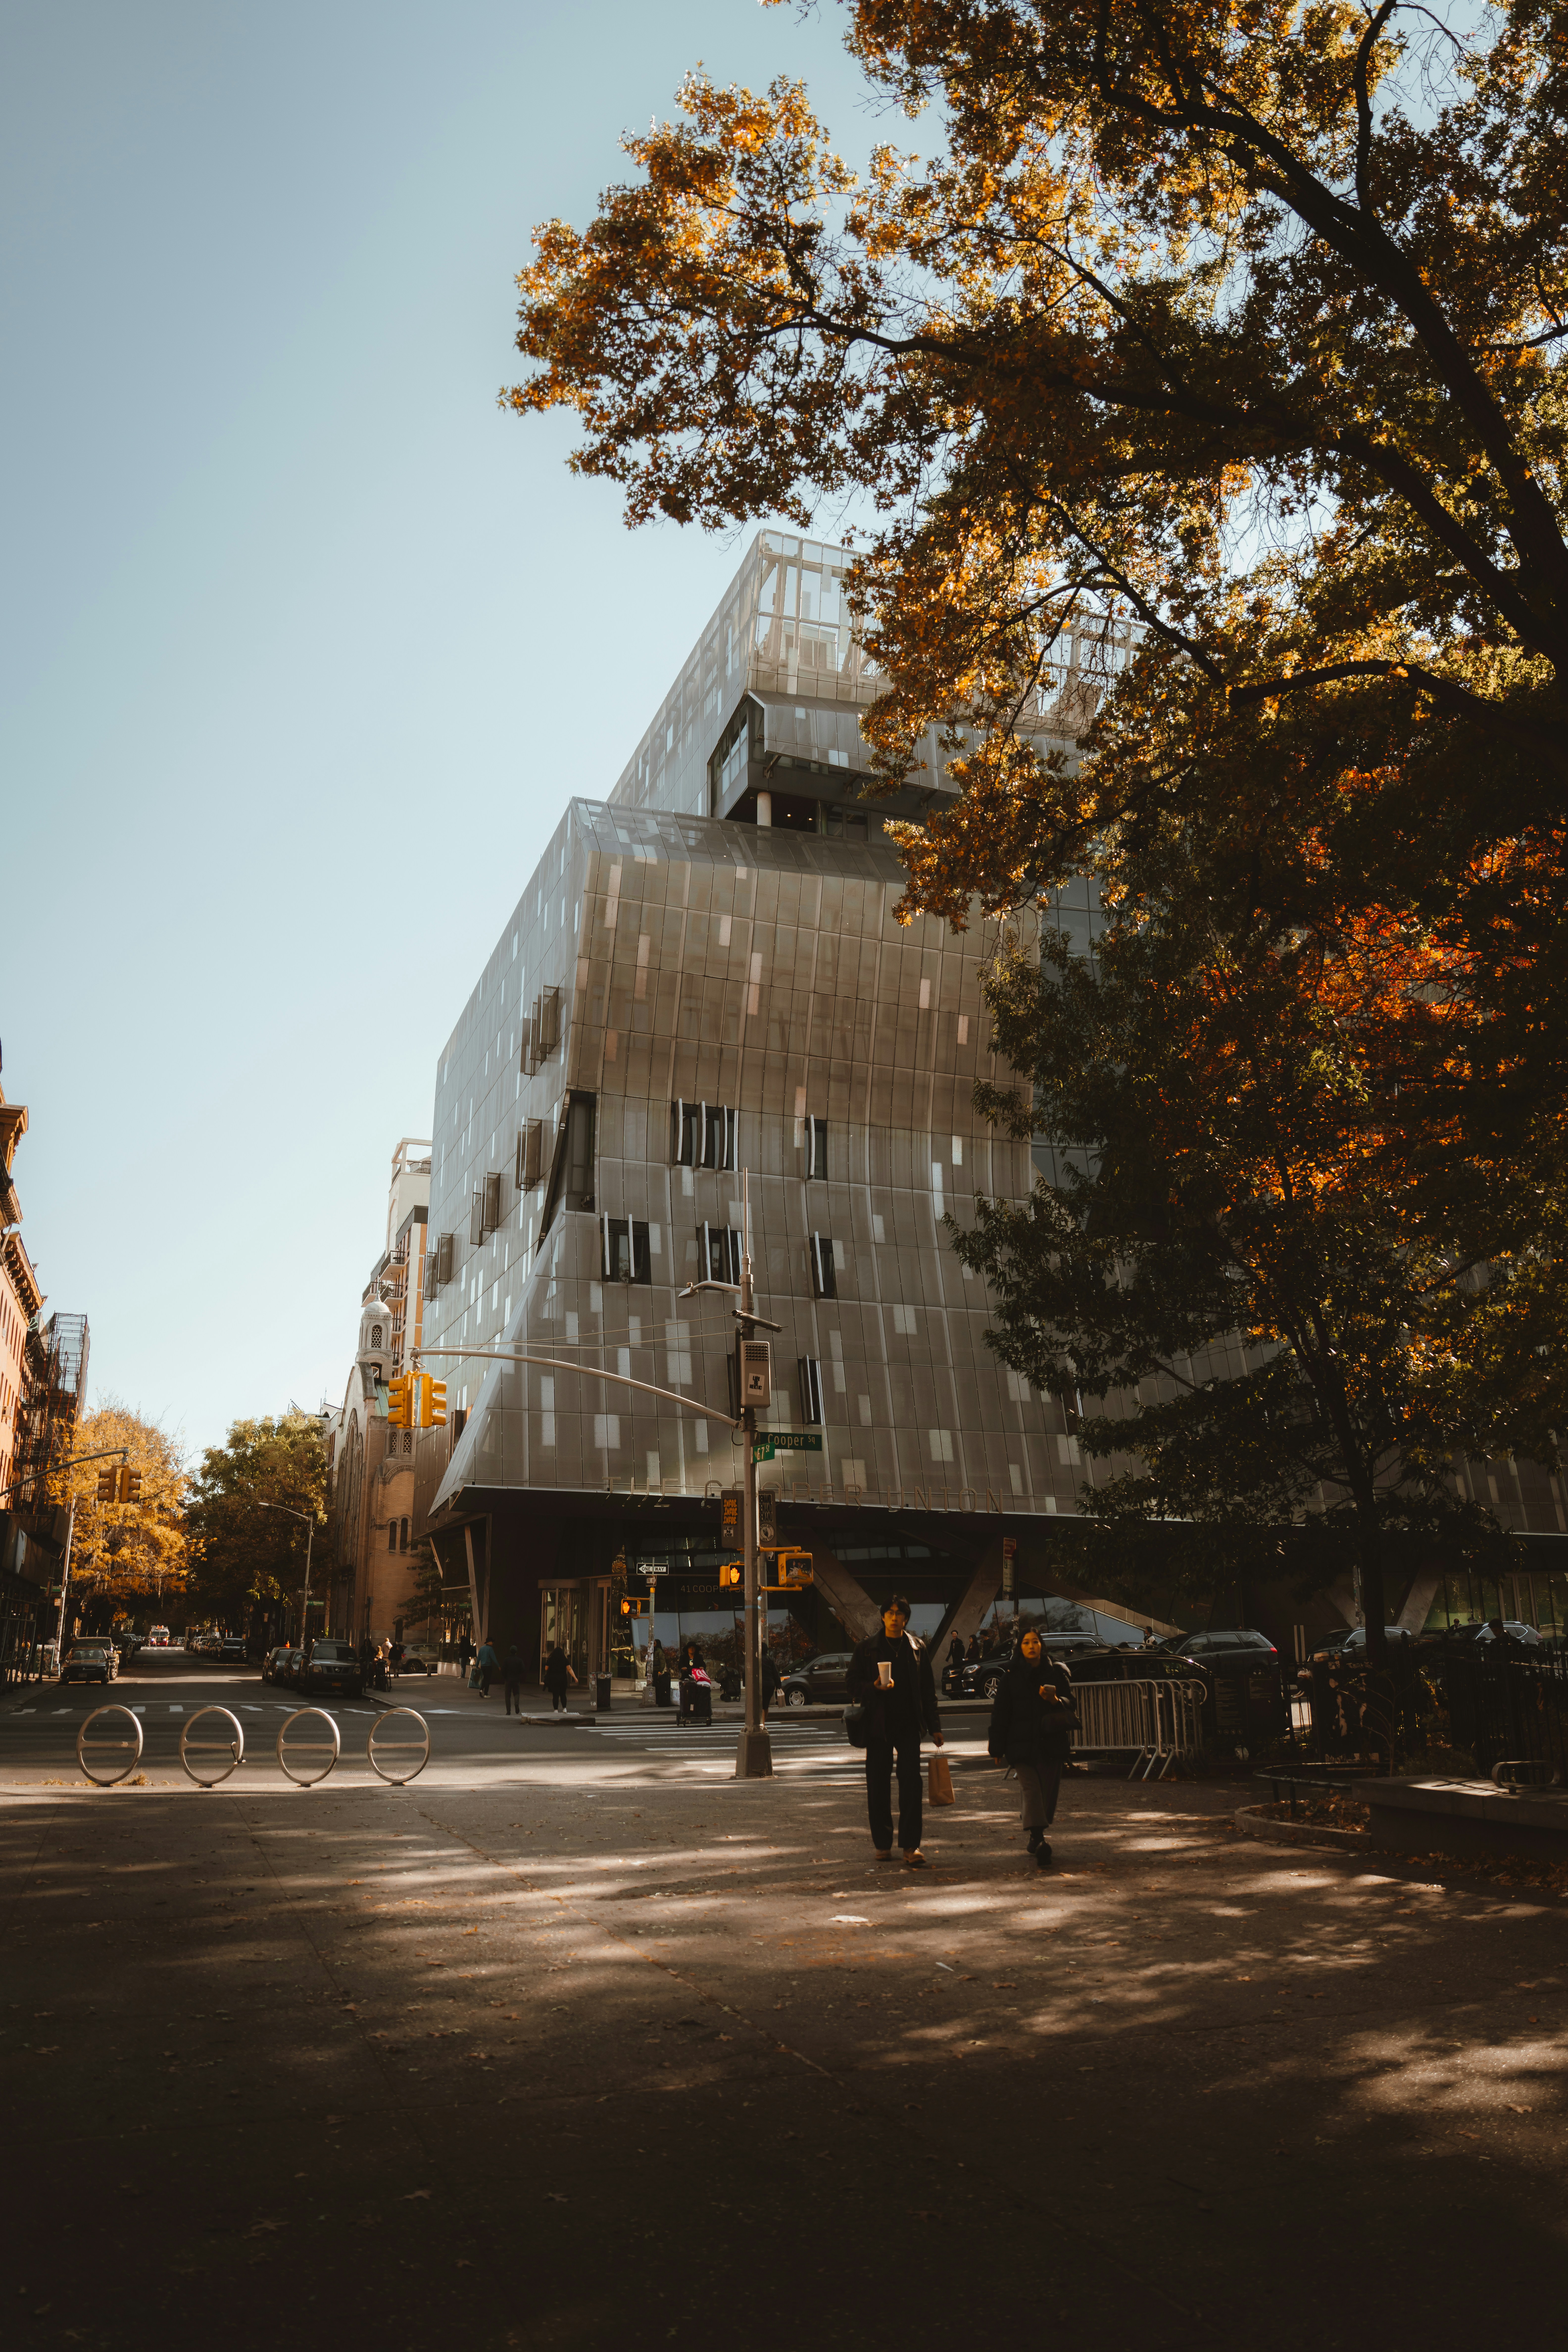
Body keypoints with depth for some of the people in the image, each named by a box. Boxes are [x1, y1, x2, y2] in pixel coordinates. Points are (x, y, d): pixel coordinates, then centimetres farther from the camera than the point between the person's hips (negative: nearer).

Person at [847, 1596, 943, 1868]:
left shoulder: (917, 1649, 7)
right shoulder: (868, 1648, 3)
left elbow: (928, 1690, 12)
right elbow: (854, 1685, 3)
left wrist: (934, 1727, 9)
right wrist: (875, 1687, -17)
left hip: (909, 1725, 0)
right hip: (878, 1726, 0)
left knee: (911, 1784, -7)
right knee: (878, 1787, 4)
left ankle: (911, 1846, -3)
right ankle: (883, 1845, 16)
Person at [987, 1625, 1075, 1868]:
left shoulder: (1058, 1672, 8)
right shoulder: (1012, 1677, 6)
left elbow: (1070, 1703, 7)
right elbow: (1000, 1713, 8)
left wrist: (1055, 1700, -16)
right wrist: (998, 1748, 5)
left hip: (1052, 1743, 2)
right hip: (1022, 1744, -2)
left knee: (1048, 1790, 4)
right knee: (1031, 1787, -15)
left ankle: (1036, 1836, 21)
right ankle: (1038, 1839, -26)